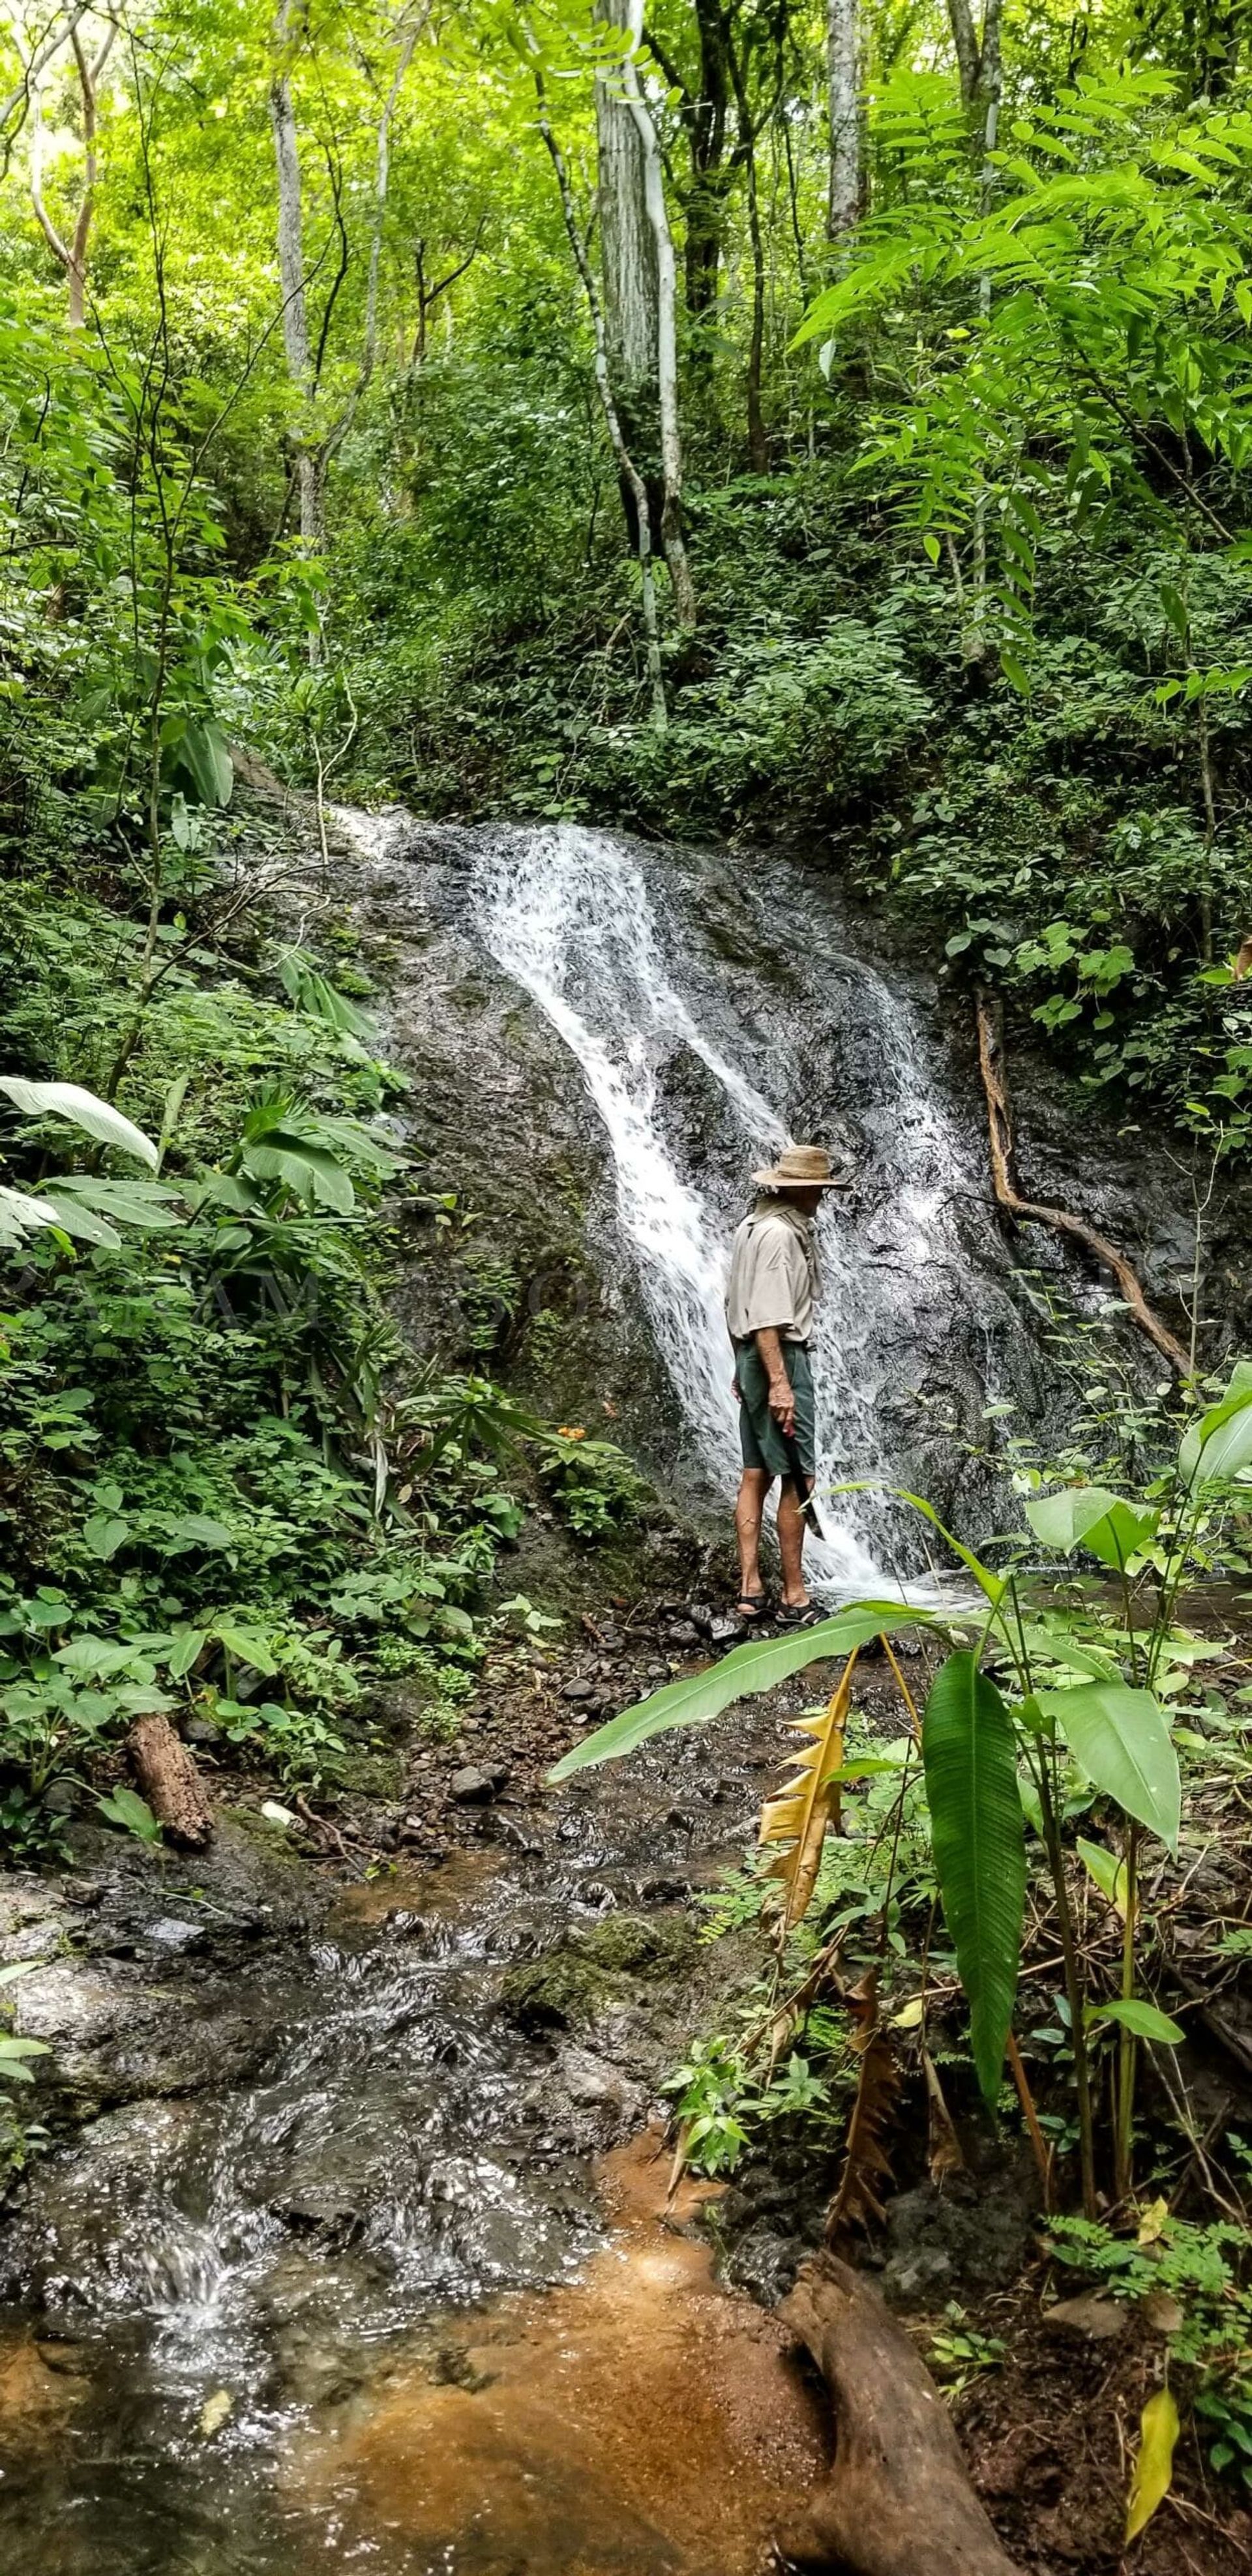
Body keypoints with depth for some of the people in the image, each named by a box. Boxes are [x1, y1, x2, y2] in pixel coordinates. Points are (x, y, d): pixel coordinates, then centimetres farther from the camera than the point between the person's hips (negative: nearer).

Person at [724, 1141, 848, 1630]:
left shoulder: (752, 1227, 14)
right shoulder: (779, 1234, -16)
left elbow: (735, 1305, 20)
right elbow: (766, 1316, -23)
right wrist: (779, 1382, -25)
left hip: (751, 1357, 10)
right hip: (779, 1358, -10)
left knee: (755, 1475, 10)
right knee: (797, 1479, -5)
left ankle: (750, 1590, 12)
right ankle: (794, 1598, -1)